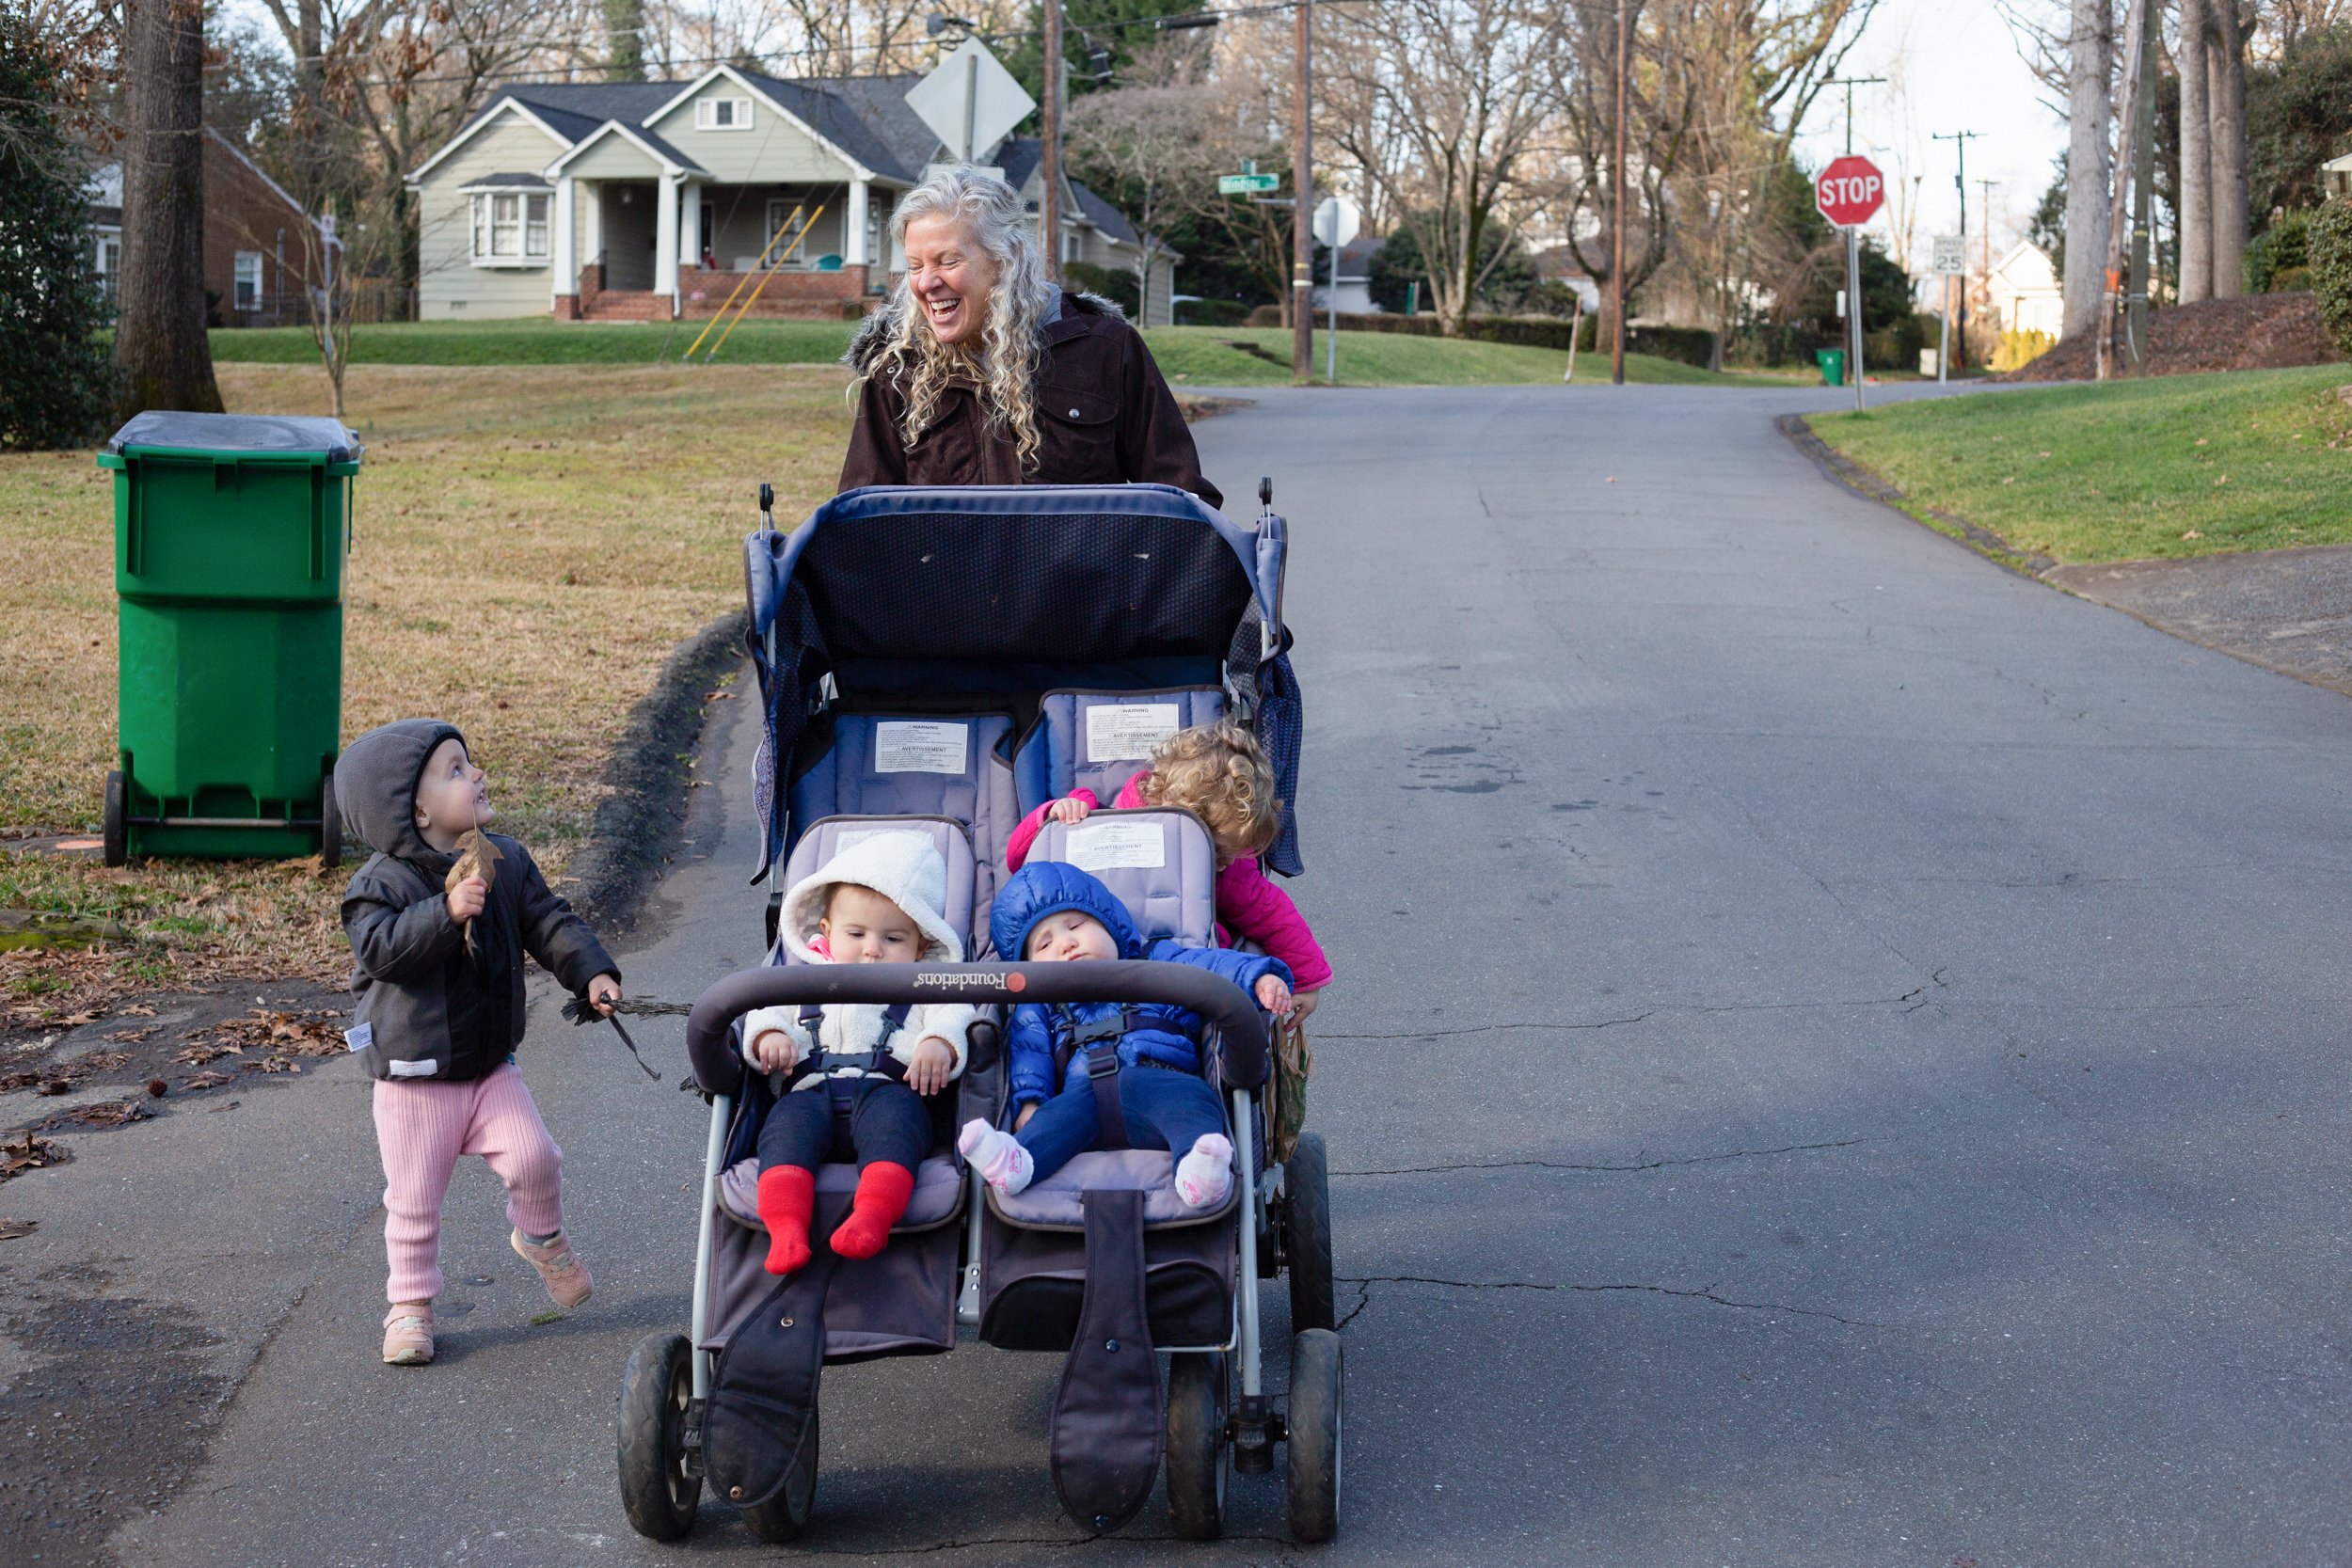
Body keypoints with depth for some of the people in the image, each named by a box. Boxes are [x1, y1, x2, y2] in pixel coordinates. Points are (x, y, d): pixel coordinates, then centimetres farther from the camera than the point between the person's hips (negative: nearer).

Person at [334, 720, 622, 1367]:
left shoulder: (505, 861, 0)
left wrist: (592, 972, -12)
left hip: (491, 1068, 3)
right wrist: (447, 912, -41)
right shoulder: (380, 883, -15)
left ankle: (540, 1236, 19)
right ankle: (410, 1304, 21)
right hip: (413, 1078, -3)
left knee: (534, 1156, -12)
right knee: (414, 1199, 2)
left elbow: (549, 922, 3)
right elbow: (381, 948, -30)